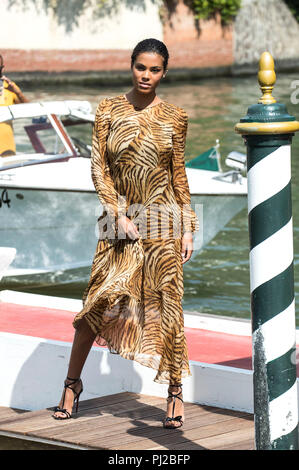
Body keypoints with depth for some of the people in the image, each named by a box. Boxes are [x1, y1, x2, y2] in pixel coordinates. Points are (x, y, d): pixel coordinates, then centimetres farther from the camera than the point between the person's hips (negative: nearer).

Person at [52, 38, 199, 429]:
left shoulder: (174, 117, 2)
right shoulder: (109, 111, 0)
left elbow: (179, 175, 7)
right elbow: (99, 168, -2)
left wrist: (187, 229, 3)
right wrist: (118, 215, -11)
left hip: (162, 221, 0)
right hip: (120, 219, 0)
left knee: (165, 306, 0)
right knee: (98, 303, 1)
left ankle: (175, 391, 10)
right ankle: (73, 382, 17)